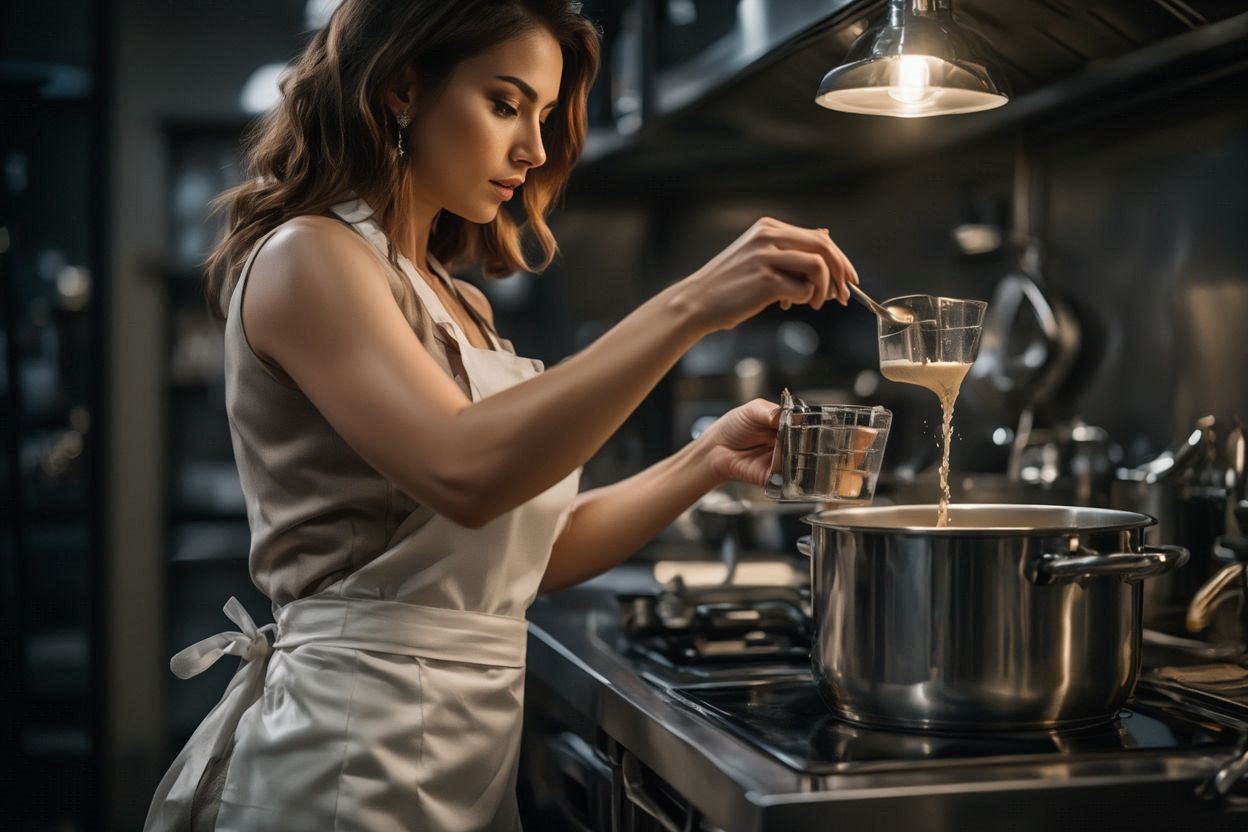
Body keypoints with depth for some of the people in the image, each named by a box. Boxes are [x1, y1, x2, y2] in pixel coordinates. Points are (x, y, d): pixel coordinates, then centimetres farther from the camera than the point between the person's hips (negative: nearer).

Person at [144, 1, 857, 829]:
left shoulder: (456, 302, 13)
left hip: (473, 745, 8)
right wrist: (689, 307, -30)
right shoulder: (307, 257, -12)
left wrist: (707, 459, -1)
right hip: (354, 755, -8)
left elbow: (532, 549, 10)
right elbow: (464, 473, -29)